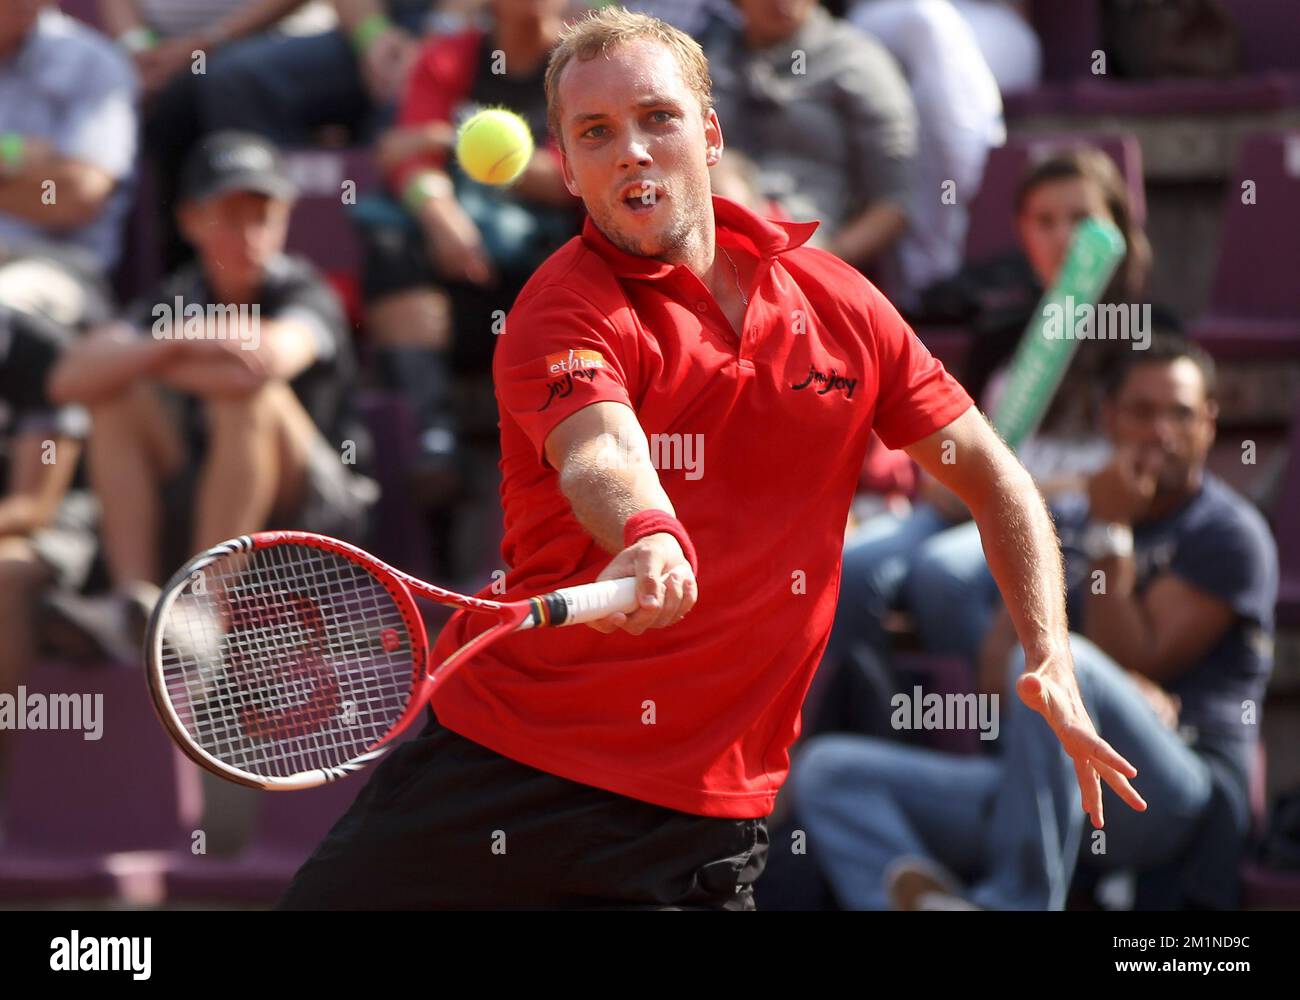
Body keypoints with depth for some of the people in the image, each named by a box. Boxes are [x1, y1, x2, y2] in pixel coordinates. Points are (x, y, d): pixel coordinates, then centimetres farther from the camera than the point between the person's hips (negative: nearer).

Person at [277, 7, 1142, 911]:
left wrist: (1051, 662, 0)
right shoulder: (564, 312, -9)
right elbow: (602, 459, -29)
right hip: (496, 765, -2)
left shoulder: (837, 302, 5)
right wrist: (651, 539, -52)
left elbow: (992, 478, 13)